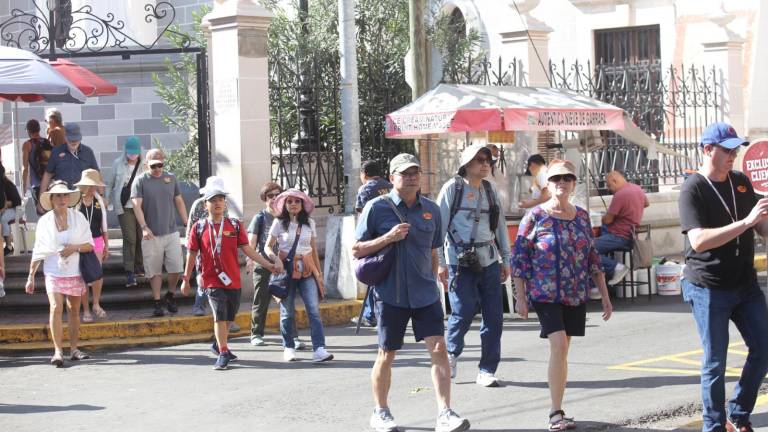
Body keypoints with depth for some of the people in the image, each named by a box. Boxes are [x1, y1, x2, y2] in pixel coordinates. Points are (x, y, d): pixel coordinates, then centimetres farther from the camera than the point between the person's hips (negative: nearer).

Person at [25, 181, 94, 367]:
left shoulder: (78, 217, 2)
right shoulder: (44, 221, 1)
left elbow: (90, 245, 4)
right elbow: (38, 252, 6)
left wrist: (75, 247, -16)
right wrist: (31, 276, 5)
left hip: (75, 272, 2)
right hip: (54, 272, -2)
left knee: (74, 310, 8)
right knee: (56, 307, -17)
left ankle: (74, 349, 19)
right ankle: (58, 351, -17)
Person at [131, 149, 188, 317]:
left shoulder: (171, 178, 10)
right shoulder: (140, 181, -1)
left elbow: (179, 202, 18)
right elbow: (137, 205, -9)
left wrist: (186, 223, 14)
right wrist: (144, 227, -21)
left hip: (171, 232, 3)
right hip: (151, 234, -3)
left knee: (176, 267, -2)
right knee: (154, 271, 1)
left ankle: (170, 296, 20)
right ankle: (157, 302, 12)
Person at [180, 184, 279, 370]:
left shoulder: (234, 225, 3)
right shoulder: (199, 227, -1)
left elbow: (247, 249, 2)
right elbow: (192, 254, 6)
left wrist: (267, 264, -6)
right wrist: (186, 280, 9)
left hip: (233, 280, 3)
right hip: (211, 280, -3)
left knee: (229, 317, 14)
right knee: (220, 314, -15)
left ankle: (219, 345, 37)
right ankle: (223, 354, -7)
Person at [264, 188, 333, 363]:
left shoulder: (309, 223, 8)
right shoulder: (279, 223, 0)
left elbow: (314, 250, 12)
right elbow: (268, 247, 1)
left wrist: (319, 273, 12)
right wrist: (276, 260, -18)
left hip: (307, 270, 1)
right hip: (287, 270, -1)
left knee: (314, 309, -10)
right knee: (287, 312, 4)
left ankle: (319, 349, -16)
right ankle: (289, 348, 16)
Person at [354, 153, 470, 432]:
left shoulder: (431, 209, 7)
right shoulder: (377, 208, -5)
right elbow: (357, 250, -4)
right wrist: (388, 237, -17)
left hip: (425, 294, 3)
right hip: (390, 293, -3)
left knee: (438, 348, -9)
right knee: (386, 355, 7)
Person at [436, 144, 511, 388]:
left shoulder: (491, 190, 13)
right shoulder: (453, 188, -2)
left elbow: (500, 226, 20)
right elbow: (439, 225, -4)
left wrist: (506, 259, 16)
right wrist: (440, 262, -9)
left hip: (489, 261, 5)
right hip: (461, 262, -5)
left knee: (494, 317, -1)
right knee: (464, 311, -10)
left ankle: (487, 371, 8)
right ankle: (451, 352, 21)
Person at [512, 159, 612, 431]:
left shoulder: (582, 216, 9)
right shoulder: (535, 217, -5)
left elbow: (592, 258, 14)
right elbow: (519, 257, -3)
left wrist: (605, 296, 12)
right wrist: (520, 297, -7)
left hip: (576, 295, 5)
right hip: (545, 294, -4)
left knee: (562, 351, 8)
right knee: (559, 345, -18)